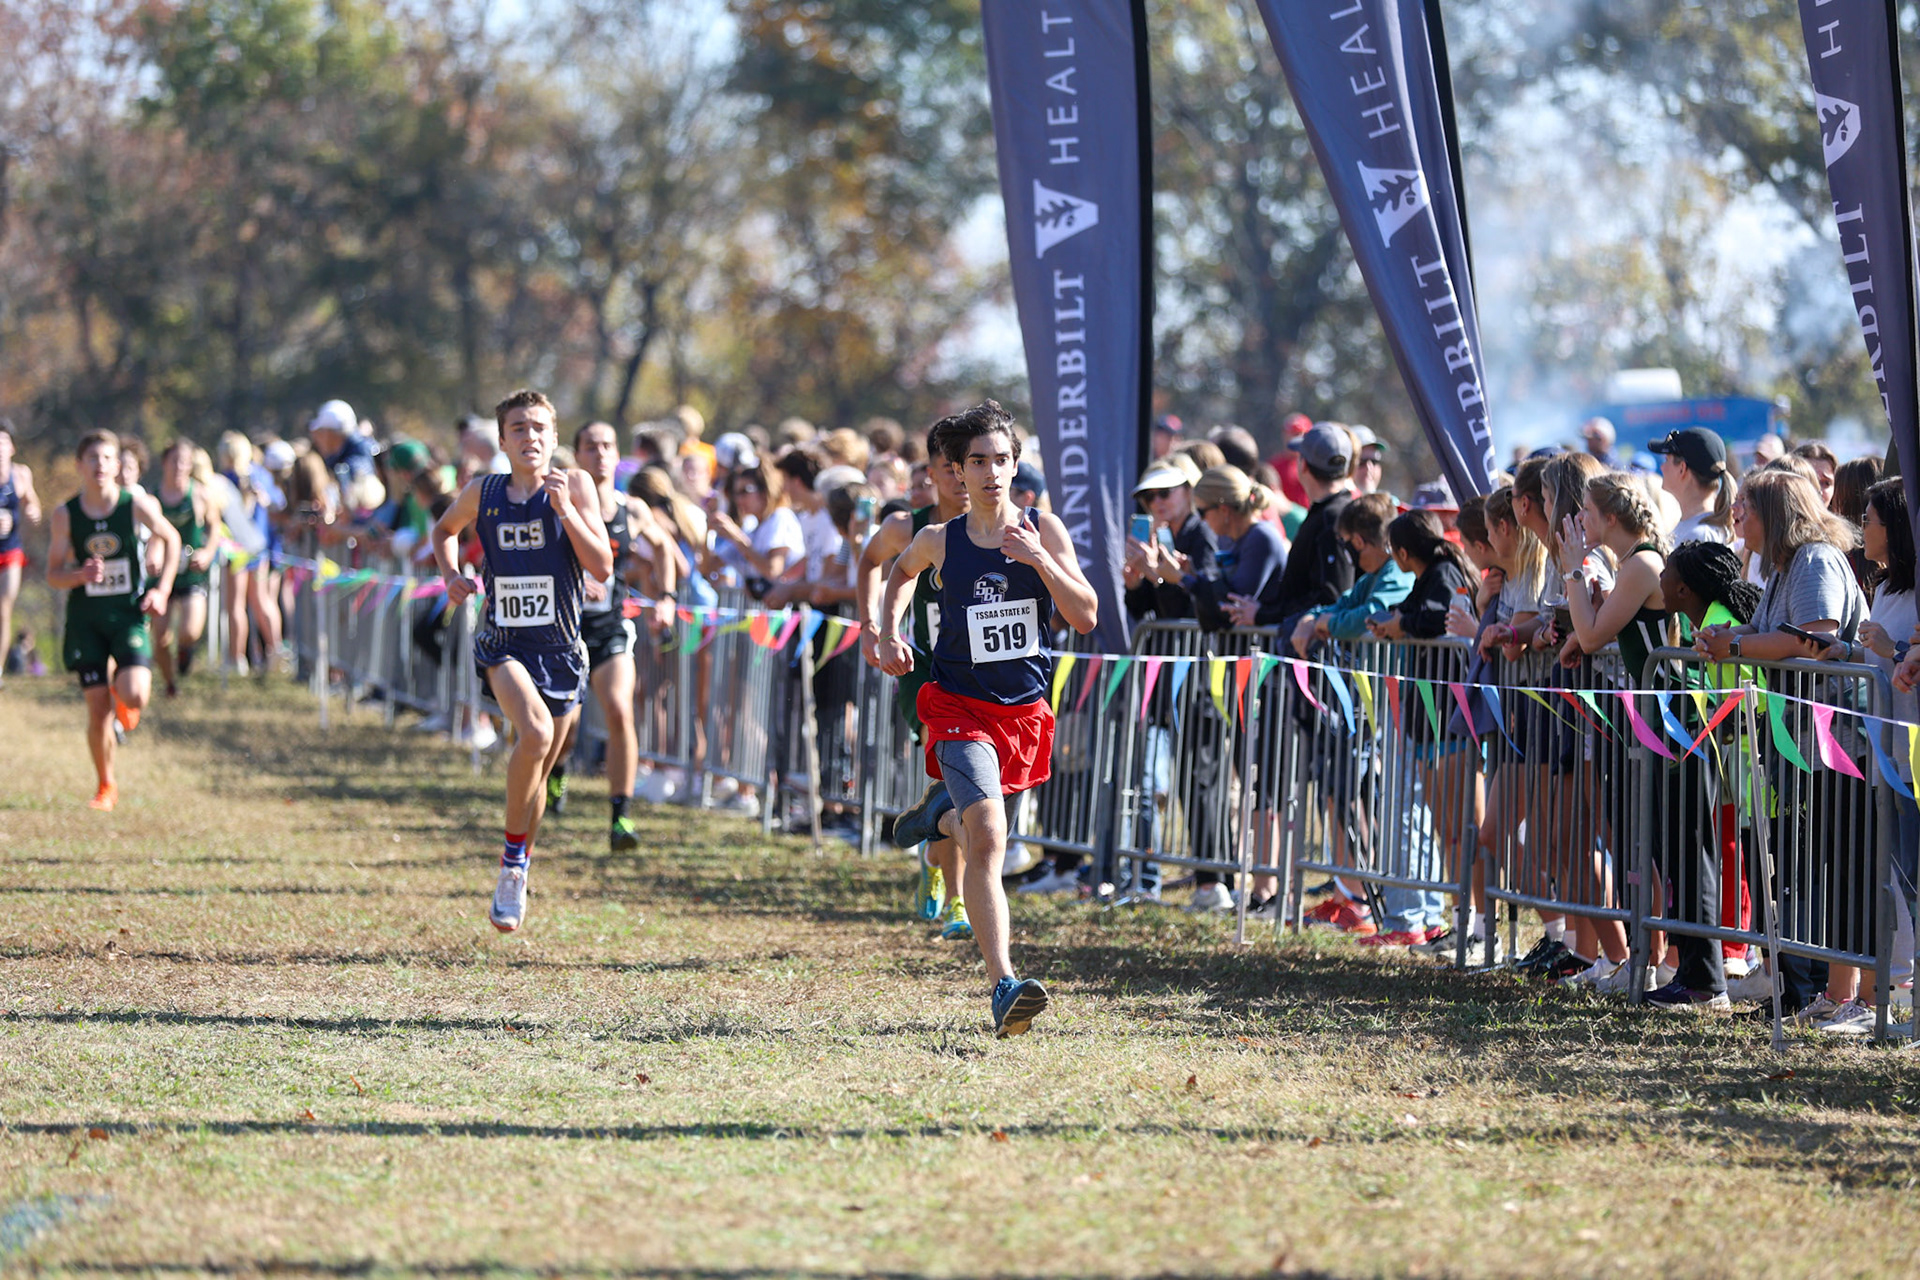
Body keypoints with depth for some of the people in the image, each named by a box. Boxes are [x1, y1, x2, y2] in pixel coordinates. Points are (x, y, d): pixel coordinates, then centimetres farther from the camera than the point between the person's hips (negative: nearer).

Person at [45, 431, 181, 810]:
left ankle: (124, 696, 21)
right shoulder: (65, 515, -5)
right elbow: (53, 575, 1)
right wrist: (81, 575, -21)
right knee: (97, 709, -1)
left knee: (134, 695, -20)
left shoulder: (137, 505, -7)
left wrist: (162, 590, 1)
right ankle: (105, 786, 20)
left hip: (129, 613, -1)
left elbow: (170, 540, 10)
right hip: (86, 618, 1)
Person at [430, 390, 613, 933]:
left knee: (537, 773, 11)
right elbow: (444, 528, 23)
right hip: (502, 642, -1)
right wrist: (449, 572, 3)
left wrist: (564, 508, -20)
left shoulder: (575, 486, -4)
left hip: (560, 647, 1)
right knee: (535, 733, -28)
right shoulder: (483, 493, 1)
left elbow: (602, 567, -11)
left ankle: (516, 875, 35)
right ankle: (512, 860, -12)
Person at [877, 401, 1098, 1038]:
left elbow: (1086, 616, -8)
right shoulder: (939, 541, -2)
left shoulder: (1043, 530, -3)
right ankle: (1004, 988, -28)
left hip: (1026, 709, 3)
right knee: (987, 838, -21)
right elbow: (901, 571, 22)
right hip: (961, 705, -3)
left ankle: (941, 809, 60)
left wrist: (1039, 560, -20)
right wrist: (890, 633, 8)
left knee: (978, 827, 23)